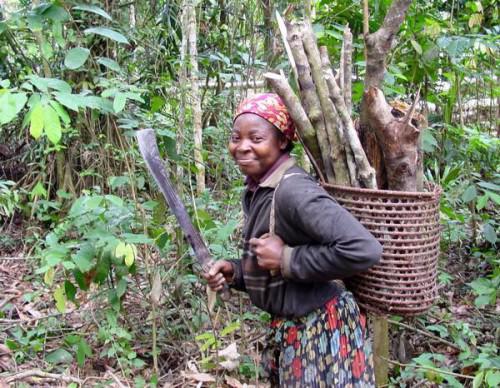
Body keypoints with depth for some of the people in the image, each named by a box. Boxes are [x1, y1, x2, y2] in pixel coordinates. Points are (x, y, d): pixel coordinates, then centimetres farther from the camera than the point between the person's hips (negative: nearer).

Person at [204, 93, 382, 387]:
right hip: (289, 332, 8)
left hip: (322, 333, -8)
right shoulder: (257, 191, 3)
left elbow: (364, 250, -35)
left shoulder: (293, 190, -24)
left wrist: (286, 259, -27)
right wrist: (234, 272, -4)